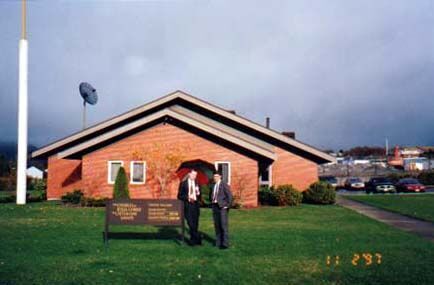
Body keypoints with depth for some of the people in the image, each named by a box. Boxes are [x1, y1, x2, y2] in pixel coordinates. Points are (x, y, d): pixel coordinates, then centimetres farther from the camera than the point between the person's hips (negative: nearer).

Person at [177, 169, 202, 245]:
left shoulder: (197, 184, 12)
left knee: (195, 224, 4)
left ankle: (193, 241, 15)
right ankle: (198, 239, -3)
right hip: (188, 206, -3)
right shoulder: (183, 183, 3)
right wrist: (188, 197, -15)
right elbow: (179, 196, 0)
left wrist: (198, 194, -5)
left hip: (195, 206, 3)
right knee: (191, 224, -11)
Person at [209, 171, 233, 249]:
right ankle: (218, 242, 17)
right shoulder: (213, 186, 13)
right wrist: (212, 203, 12)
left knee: (224, 225, -6)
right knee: (217, 225, 9)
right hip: (215, 207, 7)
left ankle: (225, 243, -2)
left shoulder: (224, 185, -8)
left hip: (222, 207, -7)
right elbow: (211, 195, 26)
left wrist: (227, 206, -12)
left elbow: (229, 196, -12)